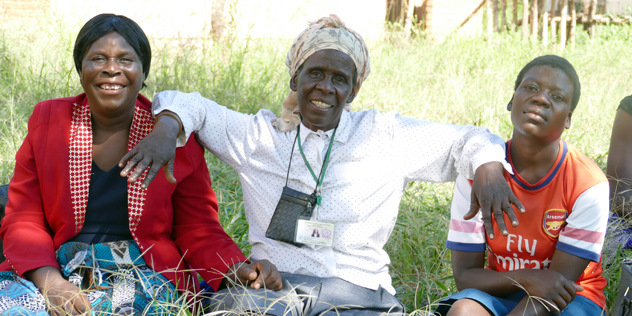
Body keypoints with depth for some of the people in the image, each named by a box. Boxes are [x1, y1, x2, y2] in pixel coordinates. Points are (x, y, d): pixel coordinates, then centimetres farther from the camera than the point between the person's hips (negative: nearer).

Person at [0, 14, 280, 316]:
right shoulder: (48, 120, 7)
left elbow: (198, 229, 4)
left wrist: (237, 269, -18)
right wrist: (49, 281, -17)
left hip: (144, 272, 0)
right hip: (58, 267, 0)